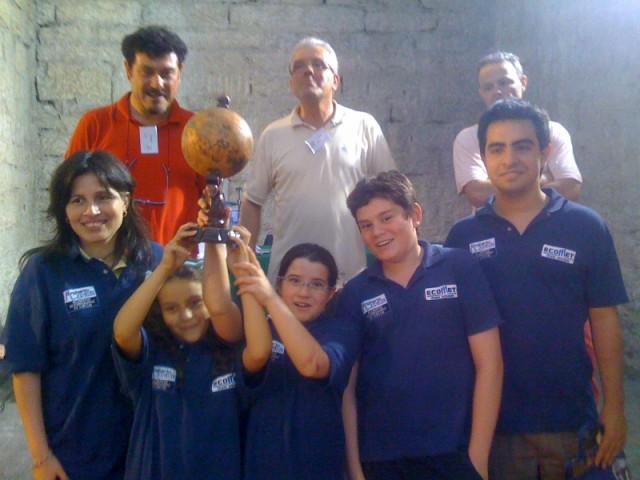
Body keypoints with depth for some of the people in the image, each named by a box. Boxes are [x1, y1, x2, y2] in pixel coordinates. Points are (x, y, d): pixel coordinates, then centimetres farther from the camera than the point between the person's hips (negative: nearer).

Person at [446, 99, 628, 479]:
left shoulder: (585, 226, -4)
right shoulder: (463, 236, -2)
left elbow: (604, 320, -1)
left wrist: (614, 407, -3)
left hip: (571, 418, 0)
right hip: (493, 419, 0)